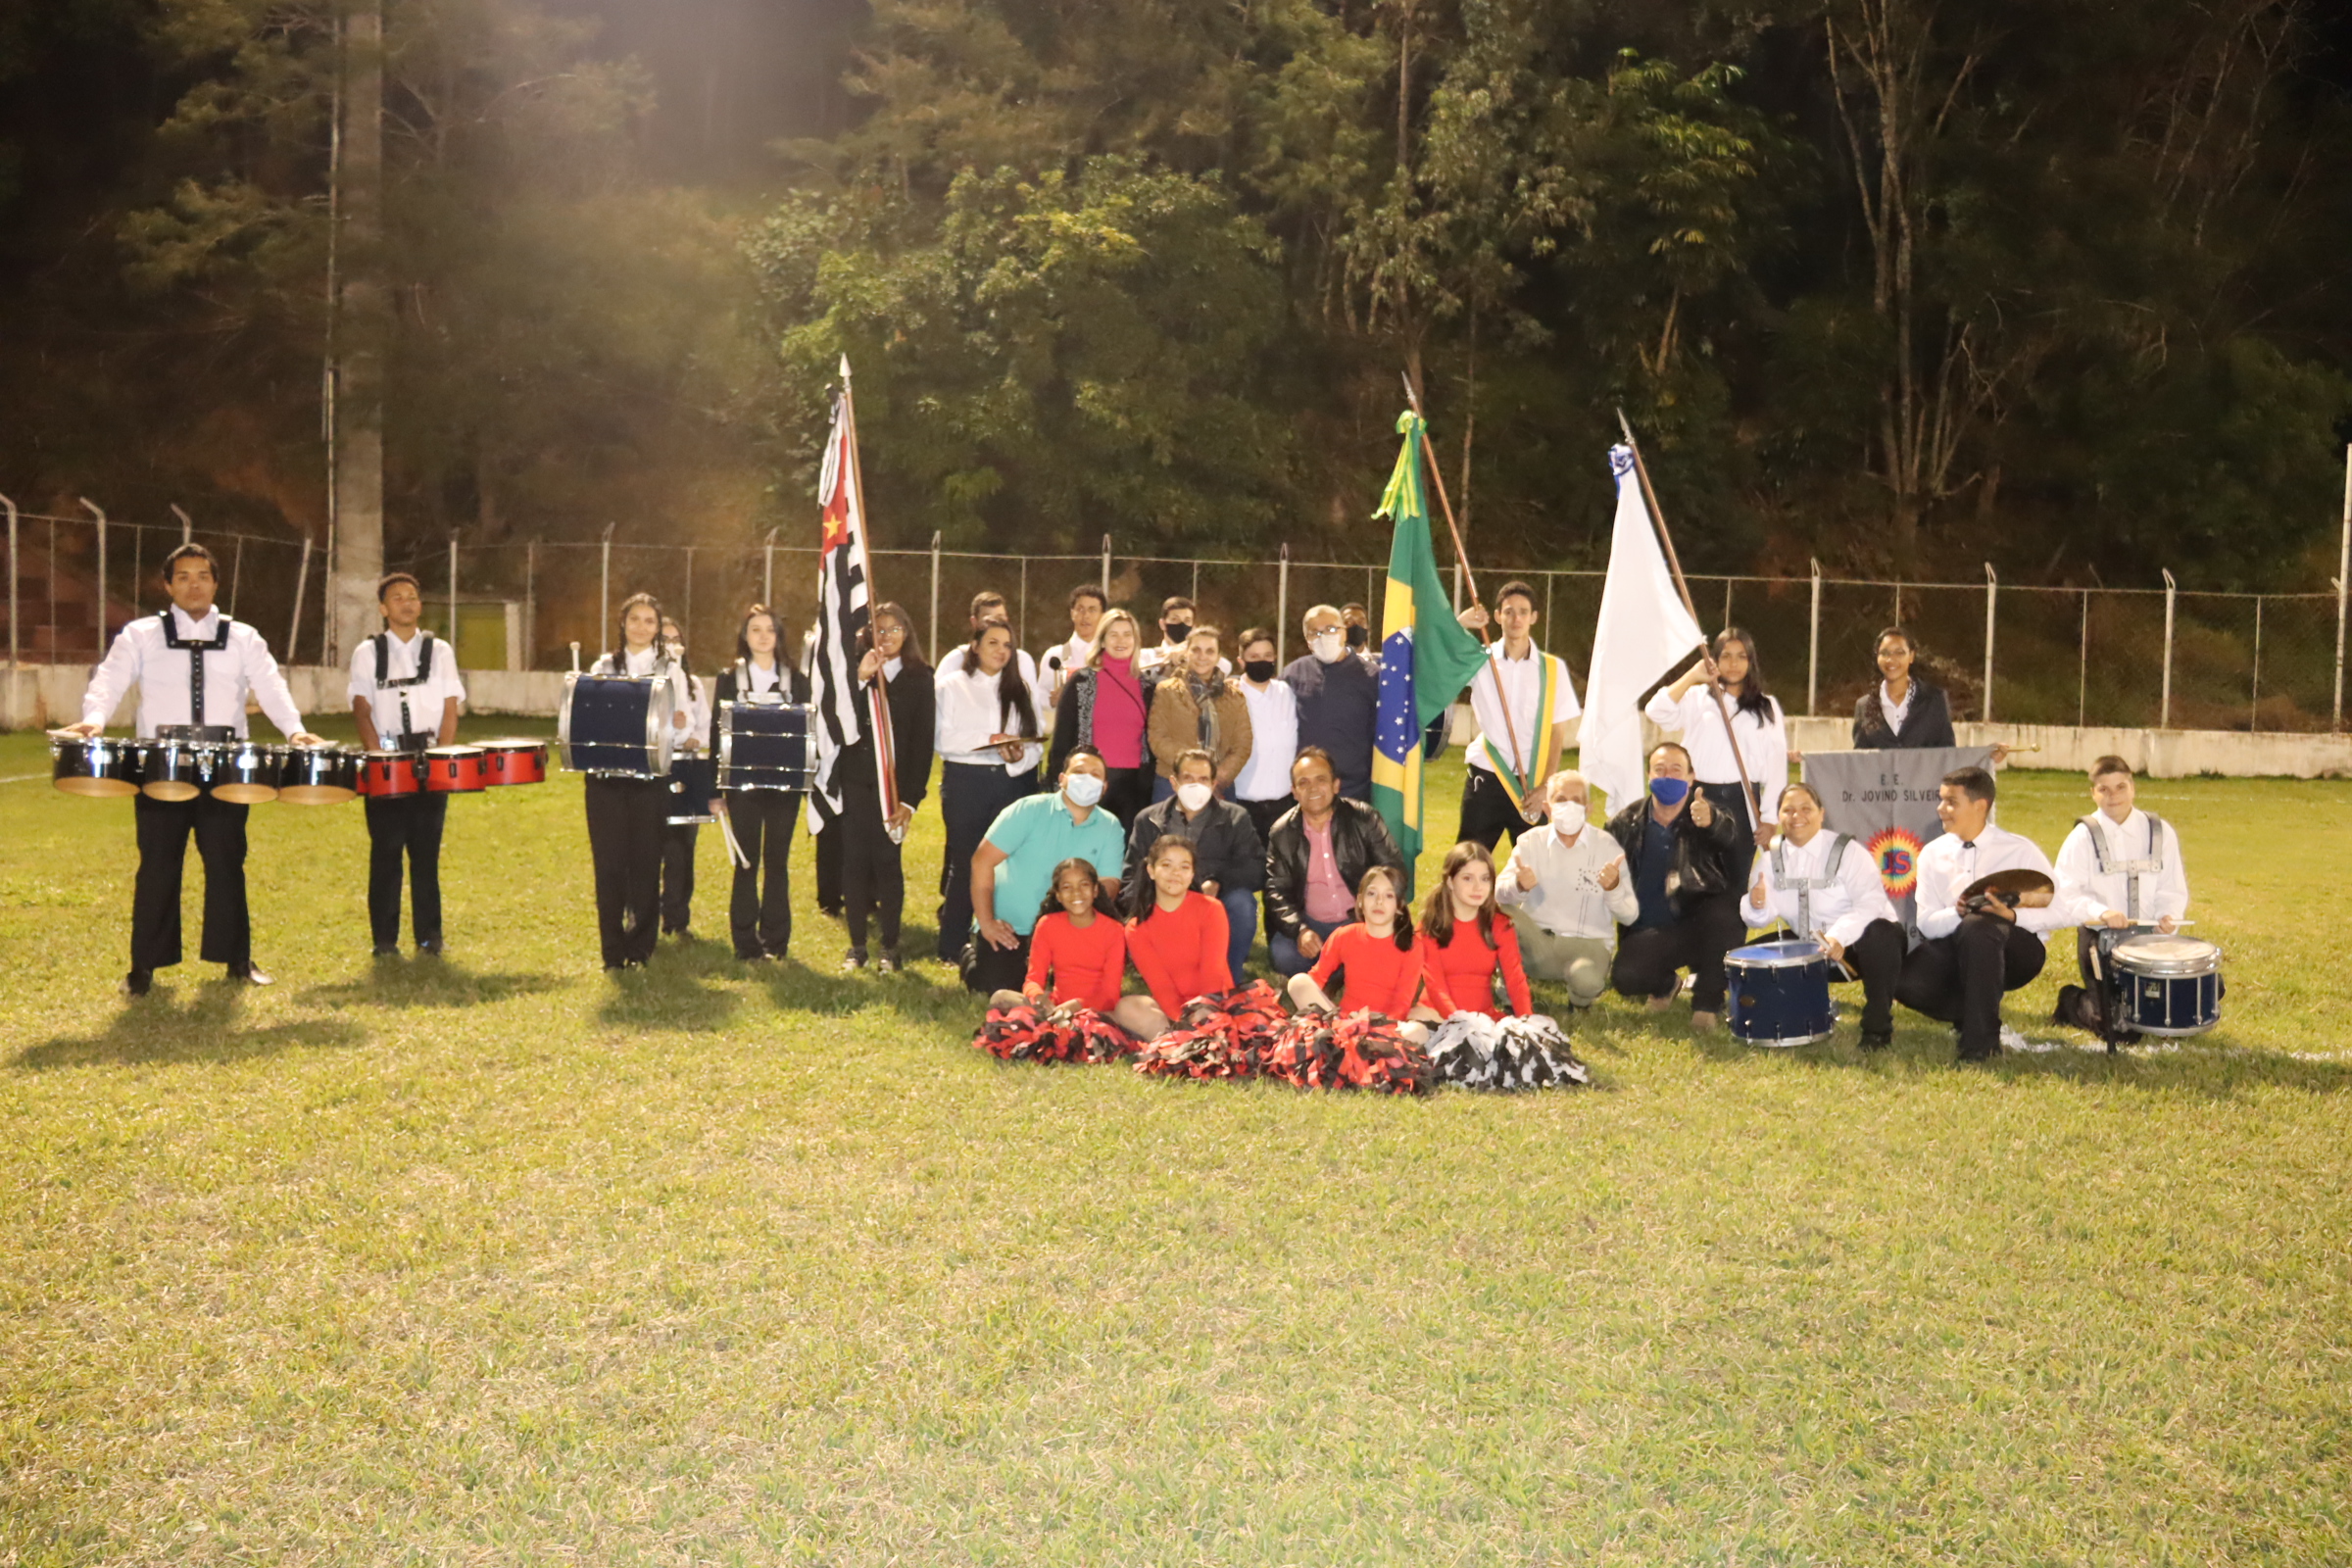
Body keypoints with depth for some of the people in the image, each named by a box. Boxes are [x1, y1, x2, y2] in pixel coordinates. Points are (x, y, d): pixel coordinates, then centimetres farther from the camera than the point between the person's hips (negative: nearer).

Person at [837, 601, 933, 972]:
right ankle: (857, 946, 12)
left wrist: (911, 797, -8)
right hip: (855, 781, 2)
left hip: (894, 784, -2)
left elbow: (923, 741, -1)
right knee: (854, 861, 3)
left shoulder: (919, 678, 3)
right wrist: (860, 678, -15)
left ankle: (890, 947, 8)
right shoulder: (853, 670, 8)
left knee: (888, 861, -1)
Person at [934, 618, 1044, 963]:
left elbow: (1036, 741, 7)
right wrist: (990, 740, -14)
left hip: (1013, 781, 2)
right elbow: (944, 739, -6)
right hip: (965, 782, -2)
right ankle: (952, 946, 7)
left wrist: (1019, 757, -14)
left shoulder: (1022, 688, 13)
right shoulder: (952, 685, 5)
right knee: (963, 864, -1)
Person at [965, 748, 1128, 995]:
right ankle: (973, 955, 18)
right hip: (1008, 927, -3)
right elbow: (982, 861, -12)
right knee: (995, 987, -20)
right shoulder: (1028, 810, -9)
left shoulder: (1110, 827, -1)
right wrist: (985, 923, -14)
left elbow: (1109, 886, -8)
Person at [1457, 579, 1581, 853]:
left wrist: (1545, 787, -4)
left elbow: (1558, 735, 3)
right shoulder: (1480, 661, 3)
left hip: (1531, 782, 0)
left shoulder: (1552, 669, 3)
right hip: (1485, 779, 0)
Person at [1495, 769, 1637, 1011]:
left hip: (1587, 943, -1)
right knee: (1498, 910, -27)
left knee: (1585, 980, -35)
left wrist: (1613, 887, -29)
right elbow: (1498, 892, -14)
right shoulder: (1531, 842, 2)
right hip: (1538, 943, 1)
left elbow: (1630, 916, -7)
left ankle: (1580, 1000, 4)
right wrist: (1519, 885, -37)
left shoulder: (1607, 846, -2)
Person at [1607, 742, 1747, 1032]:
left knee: (1724, 914, -35)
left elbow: (1733, 837, -29)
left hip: (1699, 926, -1)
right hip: (1649, 935, 1)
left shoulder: (1708, 814, -4)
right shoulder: (1626, 824, 3)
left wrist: (1711, 822, -51)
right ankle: (1664, 985, 14)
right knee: (1625, 977, -27)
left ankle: (1708, 1001, -10)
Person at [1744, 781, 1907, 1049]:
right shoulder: (1771, 859, 0)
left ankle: (1877, 1027, -20)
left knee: (1880, 934, -37)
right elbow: (1761, 919, -3)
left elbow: (1870, 903, -27)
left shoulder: (1847, 852, -15)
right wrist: (1757, 906, -29)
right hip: (1807, 947, 5)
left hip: (1855, 945, -5)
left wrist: (1839, 936, -45)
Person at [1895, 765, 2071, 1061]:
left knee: (1978, 925, -39)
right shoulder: (1933, 854, 3)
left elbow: (2057, 913, -8)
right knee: (1907, 983, -29)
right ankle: (1975, 1013, 1)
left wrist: (2012, 915, -27)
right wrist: (1956, 912, -25)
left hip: (2014, 950, -2)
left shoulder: (2020, 850, -5)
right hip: (1956, 948, 3)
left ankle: (1981, 1039, -27)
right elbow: (1927, 923, -3)